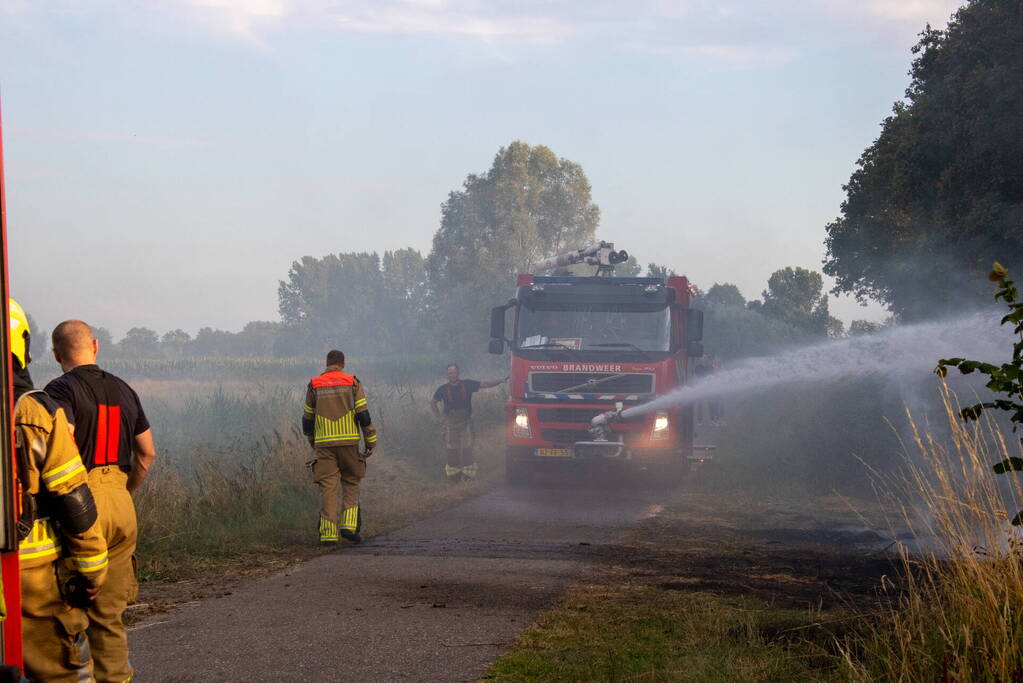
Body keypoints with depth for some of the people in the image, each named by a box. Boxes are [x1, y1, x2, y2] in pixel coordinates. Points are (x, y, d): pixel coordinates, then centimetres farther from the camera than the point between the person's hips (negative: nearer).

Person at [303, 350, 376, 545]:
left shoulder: (314, 385, 7)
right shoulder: (352, 383, 2)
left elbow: (307, 419, 13)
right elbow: (363, 414, -4)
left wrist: (311, 440, 30)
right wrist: (371, 441, 2)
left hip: (324, 443, 1)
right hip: (349, 441, -1)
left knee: (328, 487, 1)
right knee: (350, 483, 13)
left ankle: (328, 534, -5)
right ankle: (349, 525, 0)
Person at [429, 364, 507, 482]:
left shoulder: (467, 384, 0)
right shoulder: (443, 389, 2)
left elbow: (485, 385, 1)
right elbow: (432, 403, 15)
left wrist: (501, 381, -9)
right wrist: (439, 417, 6)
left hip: (465, 422, -1)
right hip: (450, 423, 1)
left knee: (466, 449, -6)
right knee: (452, 450, 3)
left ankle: (467, 474, 0)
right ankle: (453, 475, 12)